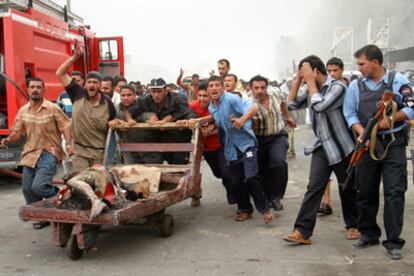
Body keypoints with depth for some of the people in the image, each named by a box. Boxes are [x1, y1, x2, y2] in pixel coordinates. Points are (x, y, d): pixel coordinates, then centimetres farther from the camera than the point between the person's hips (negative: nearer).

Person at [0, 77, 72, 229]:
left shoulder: (53, 108, -7)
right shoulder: (22, 111, 8)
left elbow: (65, 126, -5)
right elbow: (17, 131, 11)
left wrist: (68, 144, -20)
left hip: (48, 153, -6)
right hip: (30, 154, 6)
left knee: (38, 186, -20)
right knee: (27, 189, 8)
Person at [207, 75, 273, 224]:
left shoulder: (231, 99, -15)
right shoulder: (211, 108, 8)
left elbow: (254, 107, -28)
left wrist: (242, 119, -45)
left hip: (246, 143, -7)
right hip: (231, 149, 7)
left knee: (251, 177, -17)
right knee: (238, 181, 10)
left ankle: (264, 209, -2)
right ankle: (245, 209, 26)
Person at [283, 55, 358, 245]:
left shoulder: (337, 87, -14)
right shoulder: (312, 90, 9)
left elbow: (320, 106, -27)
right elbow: (292, 104, 9)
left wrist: (310, 81, -18)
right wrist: (298, 80, 1)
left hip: (341, 147, -5)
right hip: (322, 147, 5)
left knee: (347, 188, 10)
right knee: (314, 187, -4)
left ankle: (352, 225, 30)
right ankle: (302, 231, -8)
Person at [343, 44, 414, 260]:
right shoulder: (355, 86, 5)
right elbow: (350, 114, 3)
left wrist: (390, 119, -17)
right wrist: (362, 133, -13)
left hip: (393, 143, -2)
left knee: (394, 192, -4)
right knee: (366, 192, 9)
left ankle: (393, 242, 5)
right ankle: (369, 234, 25)